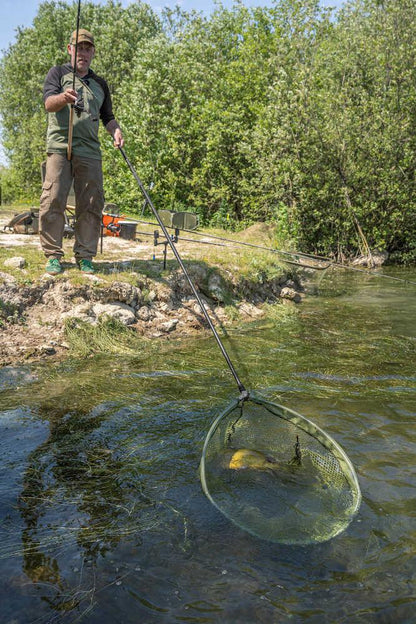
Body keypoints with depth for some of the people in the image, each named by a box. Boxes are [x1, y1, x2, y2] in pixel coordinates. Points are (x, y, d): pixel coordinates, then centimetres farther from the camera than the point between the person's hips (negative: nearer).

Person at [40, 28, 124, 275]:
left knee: (91, 205, -3)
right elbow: (49, 104, -3)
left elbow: (107, 116, 27)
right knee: (53, 201, -11)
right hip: (60, 147, -3)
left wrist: (116, 131, 4)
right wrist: (64, 98, -26)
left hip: (90, 152, 3)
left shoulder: (100, 84, 24)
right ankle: (53, 255, -4)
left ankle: (85, 256, 3)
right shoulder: (58, 73, 13)